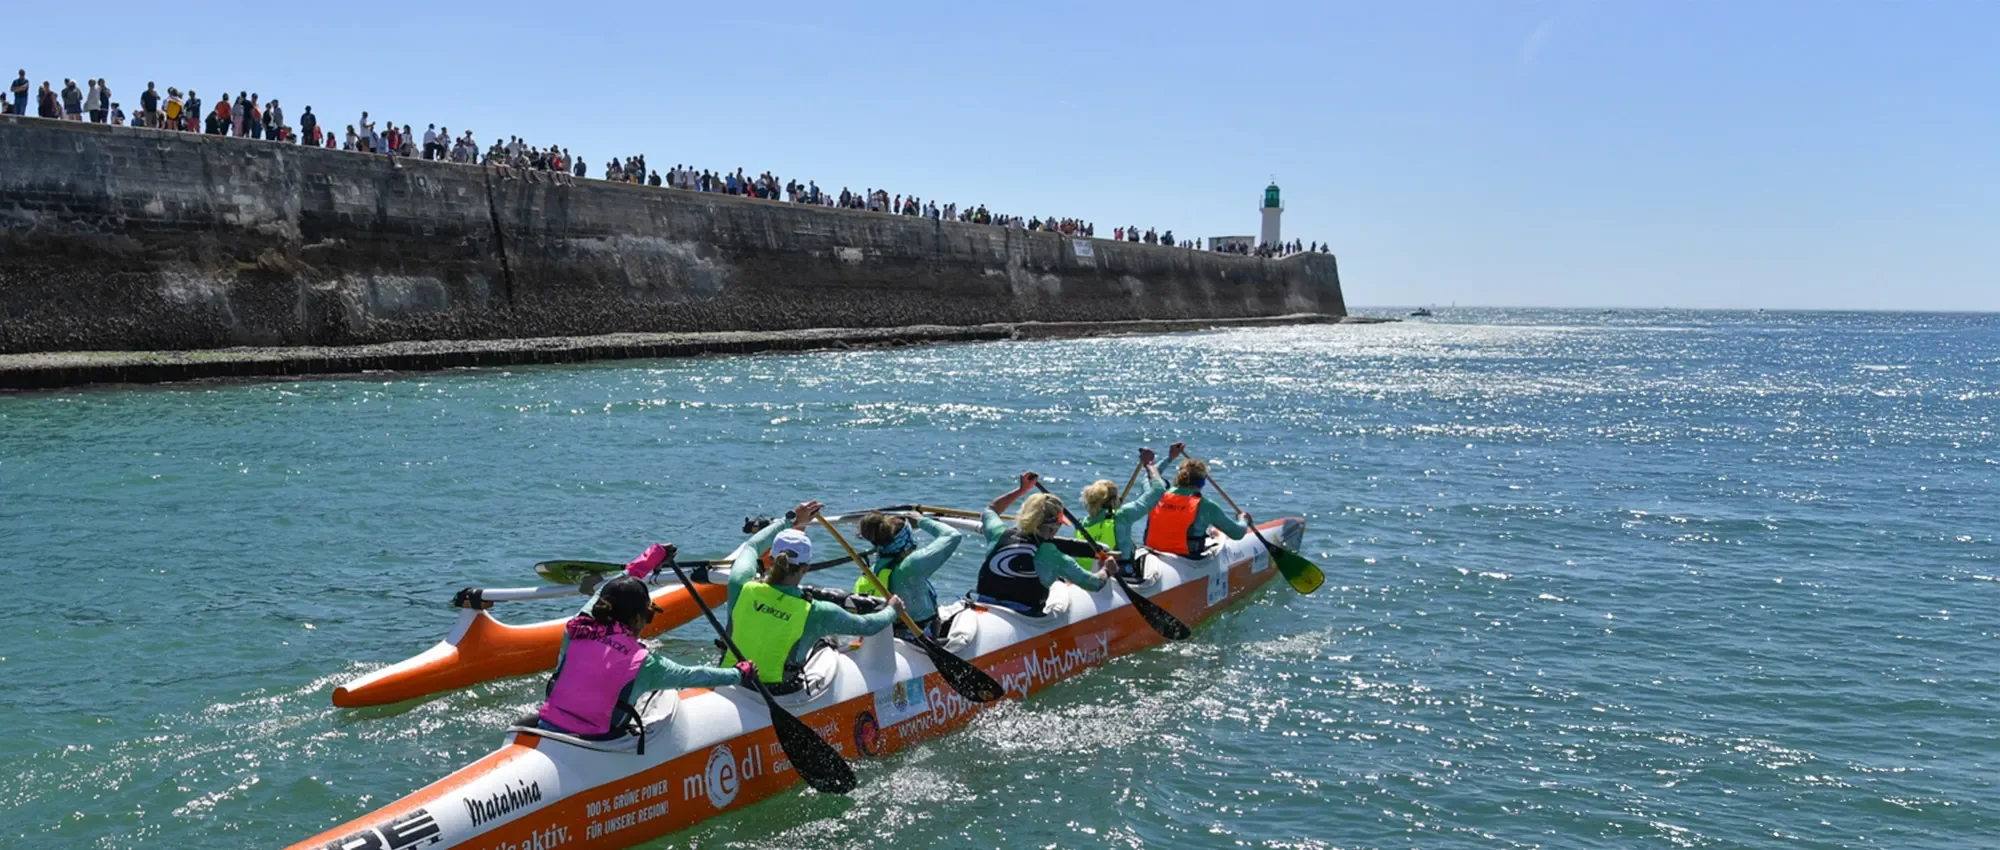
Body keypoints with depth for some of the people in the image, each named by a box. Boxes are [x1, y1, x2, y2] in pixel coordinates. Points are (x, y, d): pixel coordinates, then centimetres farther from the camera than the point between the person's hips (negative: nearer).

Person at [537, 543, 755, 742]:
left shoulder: (577, 629, 1)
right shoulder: (643, 663, -8)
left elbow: (612, 591, 18)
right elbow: (692, 676, 6)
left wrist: (652, 556, 32)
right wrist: (739, 674, 23)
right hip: (589, 750, -4)